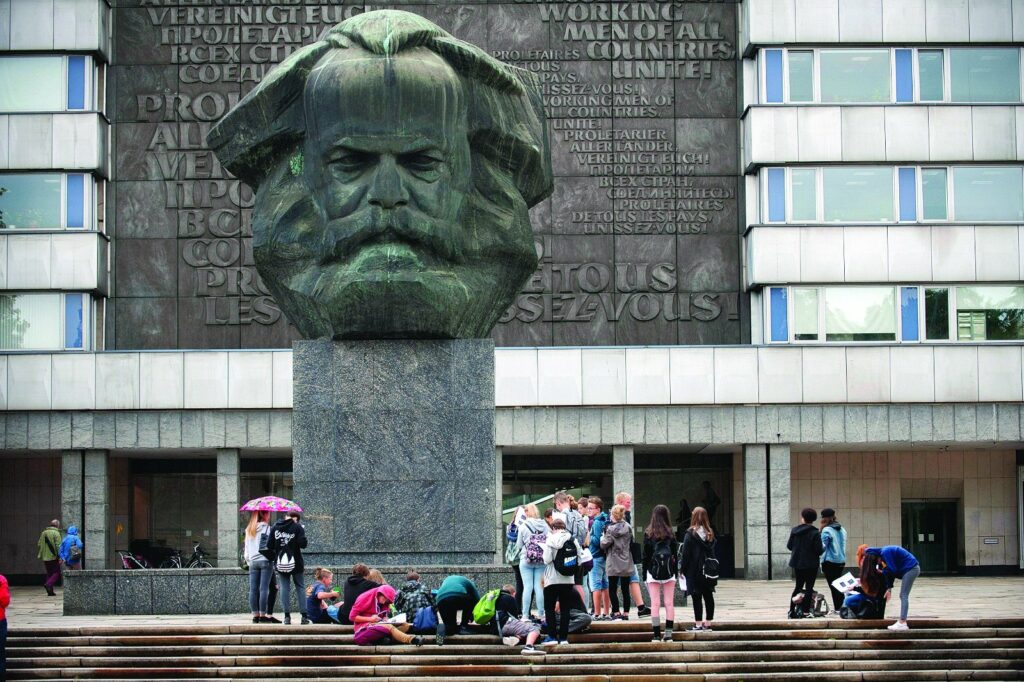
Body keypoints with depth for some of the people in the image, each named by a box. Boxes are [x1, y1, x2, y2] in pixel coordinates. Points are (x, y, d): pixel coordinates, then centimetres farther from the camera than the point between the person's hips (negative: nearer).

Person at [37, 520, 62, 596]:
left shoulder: (43, 533, 11)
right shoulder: (56, 533, -9)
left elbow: (39, 544, 13)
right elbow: (58, 546, -16)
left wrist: (41, 555, 21)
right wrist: (60, 557, -15)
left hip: (45, 557, 7)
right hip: (53, 557, -7)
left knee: (49, 573, 13)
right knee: (57, 572, 1)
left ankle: (50, 591, 10)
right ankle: (48, 584, -21)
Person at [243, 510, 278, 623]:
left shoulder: (249, 530, 13)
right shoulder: (266, 528, -4)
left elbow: (246, 549, 15)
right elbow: (270, 544, -8)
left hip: (253, 562, 5)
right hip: (265, 561, -5)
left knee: (253, 589, 3)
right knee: (264, 588, -5)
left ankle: (255, 615, 4)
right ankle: (263, 615, -7)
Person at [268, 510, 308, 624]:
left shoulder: (275, 527, 4)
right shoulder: (297, 527, -7)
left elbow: (269, 546, 2)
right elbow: (303, 544, -15)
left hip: (280, 563, 2)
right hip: (295, 563, -2)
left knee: (284, 587, 6)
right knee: (300, 587, 8)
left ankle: (287, 616, -1)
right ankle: (304, 616, 3)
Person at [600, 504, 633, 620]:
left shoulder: (611, 529, -12)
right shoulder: (628, 528, 3)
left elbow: (604, 544, -10)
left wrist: (603, 536, 8)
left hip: (613, 563, -5)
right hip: (626, 563, 5)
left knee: (612, 589, 2)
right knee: (625, 589, 9)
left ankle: (616, 613, -3)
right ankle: (626, 613, 9)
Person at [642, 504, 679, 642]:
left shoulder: (648, 534, -1)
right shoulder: (670, 534, 1)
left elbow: (645, 555, 1)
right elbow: (675, 554, 4)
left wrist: (645, 574, 7)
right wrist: (676, 573, 11)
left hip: (653, 570, -1)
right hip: (669, 570, 1)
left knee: (655, 604, -1)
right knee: (669, 603, 3)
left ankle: (657, 635, -5)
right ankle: (668, 634, -1)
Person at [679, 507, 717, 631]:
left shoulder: (690, 533, -10)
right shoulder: (710, 534, 6)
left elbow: (685, 553, -9)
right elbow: (713, 552, 8)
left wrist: (682, 569, -2)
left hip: (694, 570, -5)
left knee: (697, 597, -3)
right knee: (708, 596, 8)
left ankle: (698, 624, -3)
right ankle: (708, 623, 13)